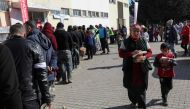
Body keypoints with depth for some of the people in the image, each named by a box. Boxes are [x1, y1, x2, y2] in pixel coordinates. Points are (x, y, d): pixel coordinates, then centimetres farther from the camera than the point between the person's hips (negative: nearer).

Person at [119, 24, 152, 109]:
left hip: (142, 68, 0)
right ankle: (133, 101, 41)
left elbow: (150, 52, 6)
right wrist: (131, 53, -21)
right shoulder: (125, 42, -1)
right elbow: (121, 54, -6)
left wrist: (144, 57, -16)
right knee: (131, 86, 14)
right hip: (130, 68, 0)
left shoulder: (144, 41, 4)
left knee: (141, 87, 3)